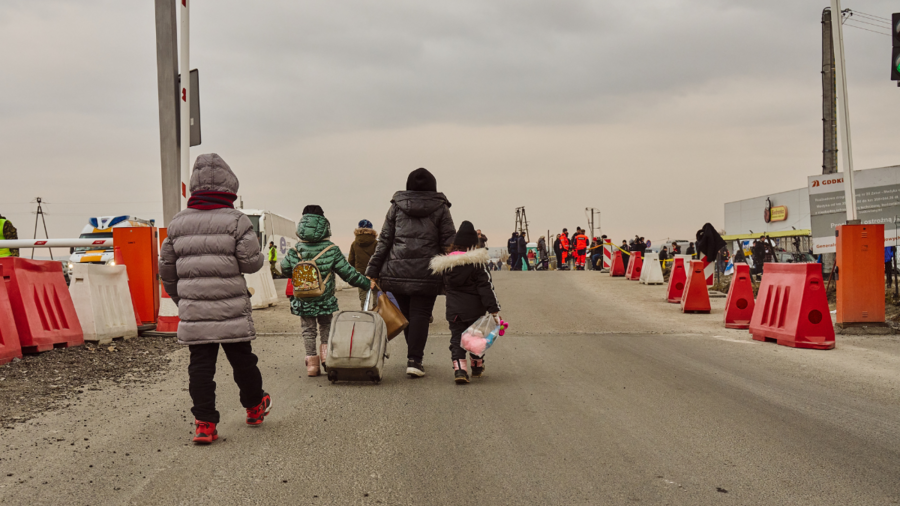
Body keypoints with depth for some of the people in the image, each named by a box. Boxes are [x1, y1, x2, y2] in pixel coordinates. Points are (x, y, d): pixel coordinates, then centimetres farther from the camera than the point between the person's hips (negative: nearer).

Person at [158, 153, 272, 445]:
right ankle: (255, 407, 32)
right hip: (231, 311, -2)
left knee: (200, 364, 5)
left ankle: (204, 423, 2)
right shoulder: (236, 221, -6)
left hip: (193, 310, 3)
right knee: (242, 358, 14)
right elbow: (252, 262, -9)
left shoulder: (177, 223, 9)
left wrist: (179, 299, 27)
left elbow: (167, 268, 14)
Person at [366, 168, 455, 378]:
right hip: (427, 273, -2)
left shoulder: (396, 207, 9)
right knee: (420, 315, 0)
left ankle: (414, 356, 23)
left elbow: (384, 241, 6)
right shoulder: (440, 209, 5)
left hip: (397, 271, 2)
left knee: (407, 314, 14)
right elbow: (449, 244, 1)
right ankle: (414, 360, -10)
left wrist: (372, 272, 7)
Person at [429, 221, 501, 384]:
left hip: (454, 309, 1)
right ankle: (477, 367, 31)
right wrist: (494, 310, -11)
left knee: (456, 338, 6)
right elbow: (486, 287, -12)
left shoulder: (444, 264, 1)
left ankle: (459, 368, -12)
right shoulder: (477, 262, -10)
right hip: (475, 308, -1)